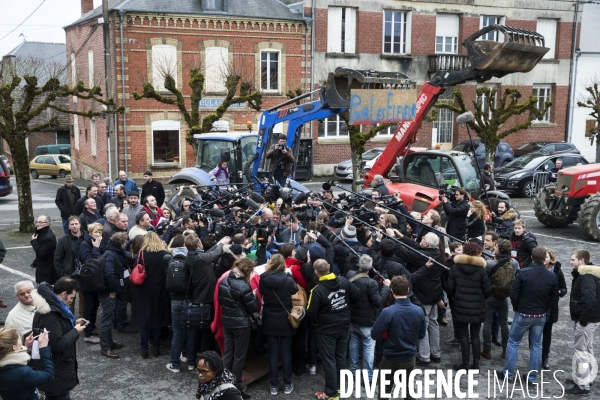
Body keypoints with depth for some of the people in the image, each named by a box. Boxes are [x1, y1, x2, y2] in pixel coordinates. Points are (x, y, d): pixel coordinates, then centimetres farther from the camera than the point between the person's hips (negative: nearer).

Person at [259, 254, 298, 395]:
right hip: (285, 321, -1)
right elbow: (295, 289, 8)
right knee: (286, 352, 9)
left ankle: (274, 385, 14)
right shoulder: (288, 280, -14)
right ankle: (287, 385, 16)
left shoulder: (263, 279, -11)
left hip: (270, 321, 1)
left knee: (273, 353, 9)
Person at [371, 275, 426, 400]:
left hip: (390, 359, -4)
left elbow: (374, 335, -16)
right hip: (410, 358, 4)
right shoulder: (419, 311, -10)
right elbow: (421, 335, 3)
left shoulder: (387, 312, -24)